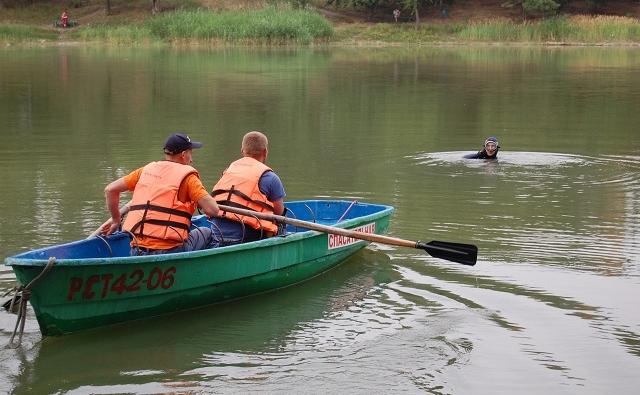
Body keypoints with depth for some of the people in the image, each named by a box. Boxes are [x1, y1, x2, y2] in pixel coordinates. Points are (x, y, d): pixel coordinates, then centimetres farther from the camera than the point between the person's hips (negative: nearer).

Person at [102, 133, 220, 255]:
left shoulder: (147, 169, 15)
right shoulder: (187, 175, -1)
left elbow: (110, 190, 16)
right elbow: (212, 210, -8)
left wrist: (116, 219, 27)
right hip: (168, 251, -6)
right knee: (207, 233, 18)